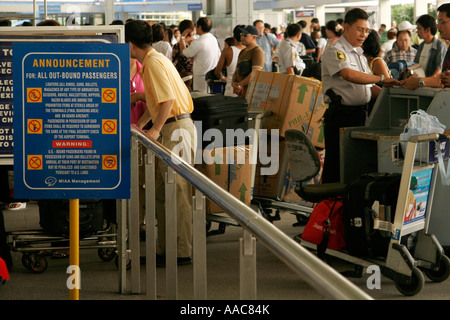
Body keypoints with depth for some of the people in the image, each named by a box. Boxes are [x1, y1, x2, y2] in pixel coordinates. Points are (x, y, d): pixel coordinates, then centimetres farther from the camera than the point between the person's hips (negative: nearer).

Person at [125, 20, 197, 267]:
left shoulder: (154, 63, -14)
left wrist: (155, 129, -22)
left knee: (178, 191, -8)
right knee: (162, 191, 13)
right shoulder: (152, 61, 18)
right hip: (169, 130, 11)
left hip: (176, 128, -11)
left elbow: (168, 99, -23)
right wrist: (139, 125, 28)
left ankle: (182, 252, -6)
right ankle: (165, 248, 18)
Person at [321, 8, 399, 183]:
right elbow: (349, 75, -27)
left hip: (360, 114, 8)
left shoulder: (359, 54, 19)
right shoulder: (334, 51, -10)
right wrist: (382, 79, -25)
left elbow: (367, 87, 22)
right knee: (336, 165, -4)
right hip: (341, 115, -8)